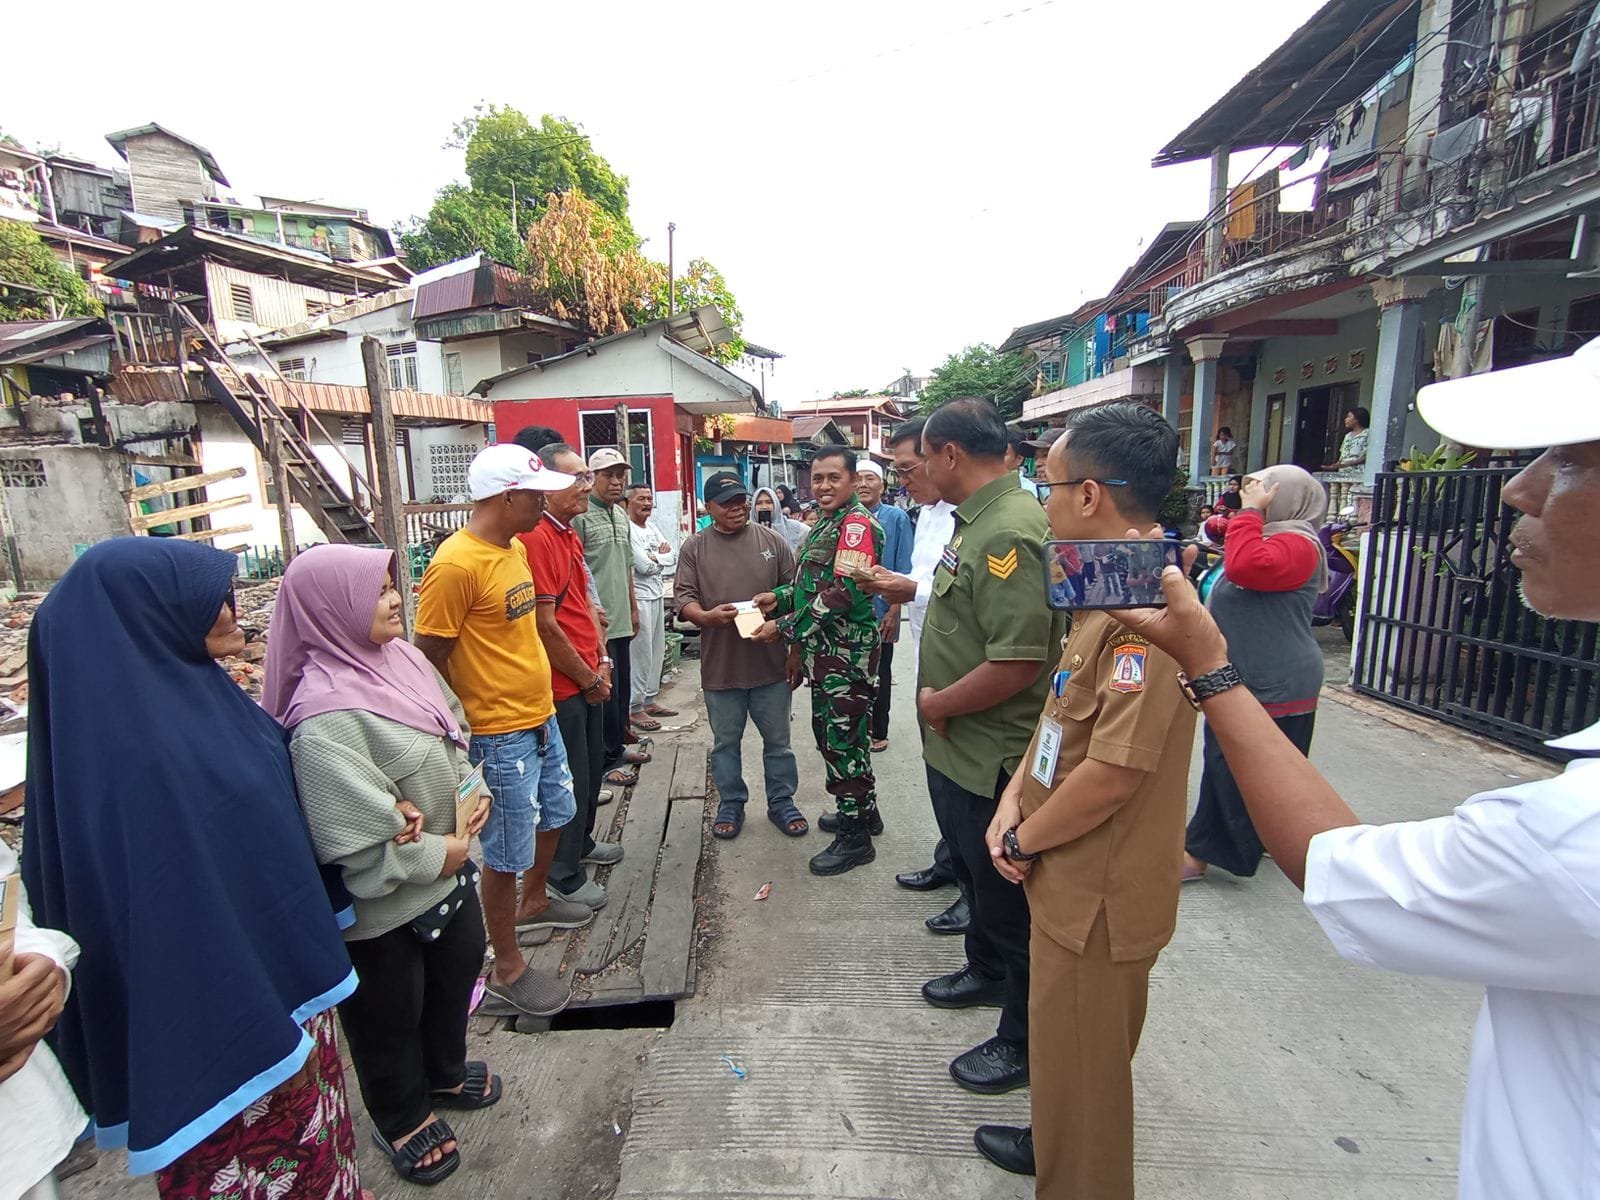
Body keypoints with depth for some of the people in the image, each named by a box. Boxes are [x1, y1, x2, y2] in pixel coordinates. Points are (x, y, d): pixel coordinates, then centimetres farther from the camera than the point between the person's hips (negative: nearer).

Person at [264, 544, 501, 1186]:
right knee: (390, 1014, 19)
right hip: (384, 904, -8)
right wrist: (438, 855, -17)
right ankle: (403, 1121, 48)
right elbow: (358, 842, -30)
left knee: (460, 967, 28)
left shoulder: (400, 657, -6)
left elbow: (455, 730, 6)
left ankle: (445, 1071, 57)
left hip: (448, 871, 8)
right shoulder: (326, 718, -31)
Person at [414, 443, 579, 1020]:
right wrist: (461, 730, -11)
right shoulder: (456, 564, -22)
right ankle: (507, 970, 28)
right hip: (499, 734, -9)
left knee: (555, 814, 26)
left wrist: (540, 705, 17)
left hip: (541, 717, 9)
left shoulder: (515, 548, 6)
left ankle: (535, 899, 53)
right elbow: (430, 659, -19)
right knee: (506, 853, 7)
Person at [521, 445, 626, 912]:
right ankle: (565, 881, 23)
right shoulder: (536, 538, -22)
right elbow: (545, 626, -24)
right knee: (571, 781, 5)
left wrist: (600, 662, 7)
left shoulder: (570, 535, 10)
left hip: (588, 680, 10)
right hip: (561, 686, -10)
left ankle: (582, 843, 45)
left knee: (592, 768, 24)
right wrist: (588, 679, -12)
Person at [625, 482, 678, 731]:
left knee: (657, 651, 14)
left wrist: (654, 557, -9)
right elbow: (644, 566, -19)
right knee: (640, 653, -5)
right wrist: (662, 556, -2)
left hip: (657, 595, 9)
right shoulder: (627, 529, -13)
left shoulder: (652, 528, 14)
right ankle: (634, 708, 4)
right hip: (639, 597, -9)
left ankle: (649, 700, 25)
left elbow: (674, 557, 8)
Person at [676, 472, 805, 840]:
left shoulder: (772, 540, 2)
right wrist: (706, 616, -22)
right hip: (720, 665, 0)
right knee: (725, 743, 15)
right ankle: (731, 804, 33)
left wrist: (779, 623, -14)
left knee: (777, 740, 13)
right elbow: (683, 596, -3)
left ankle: (781, 802, 31)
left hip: (770, 661, 0)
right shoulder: (695, 547, 1)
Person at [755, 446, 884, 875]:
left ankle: (854, 837, 13)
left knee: (842, 739, -1)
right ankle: (862, 809, 36)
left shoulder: (857, 525, -16)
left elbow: (842, 592, -24)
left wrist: (785, 628, -20)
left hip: (848, 653, -10)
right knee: (829, 732, 19)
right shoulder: (823, 525, 16)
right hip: (824, 651, 10)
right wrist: (779, 597, 4)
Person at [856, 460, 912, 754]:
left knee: (879, 674, 12)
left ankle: (878, 733, 26)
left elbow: (904, 570, -7)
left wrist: (894, 610, -11)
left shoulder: (897, 517, -6)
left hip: (881, 612, -3)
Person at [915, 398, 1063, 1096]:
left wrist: (937, 704, -18)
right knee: (974, 871, 28)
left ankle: (1025, 1039, 32)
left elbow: (1018, 663, -32)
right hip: (957, 750, 10)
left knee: (1008, 899, 10)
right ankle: (986, 972, 53)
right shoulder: (977, 519, 7)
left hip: (993, 758, -10)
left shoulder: (1008, 532, -26)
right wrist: (938, 703, 8)